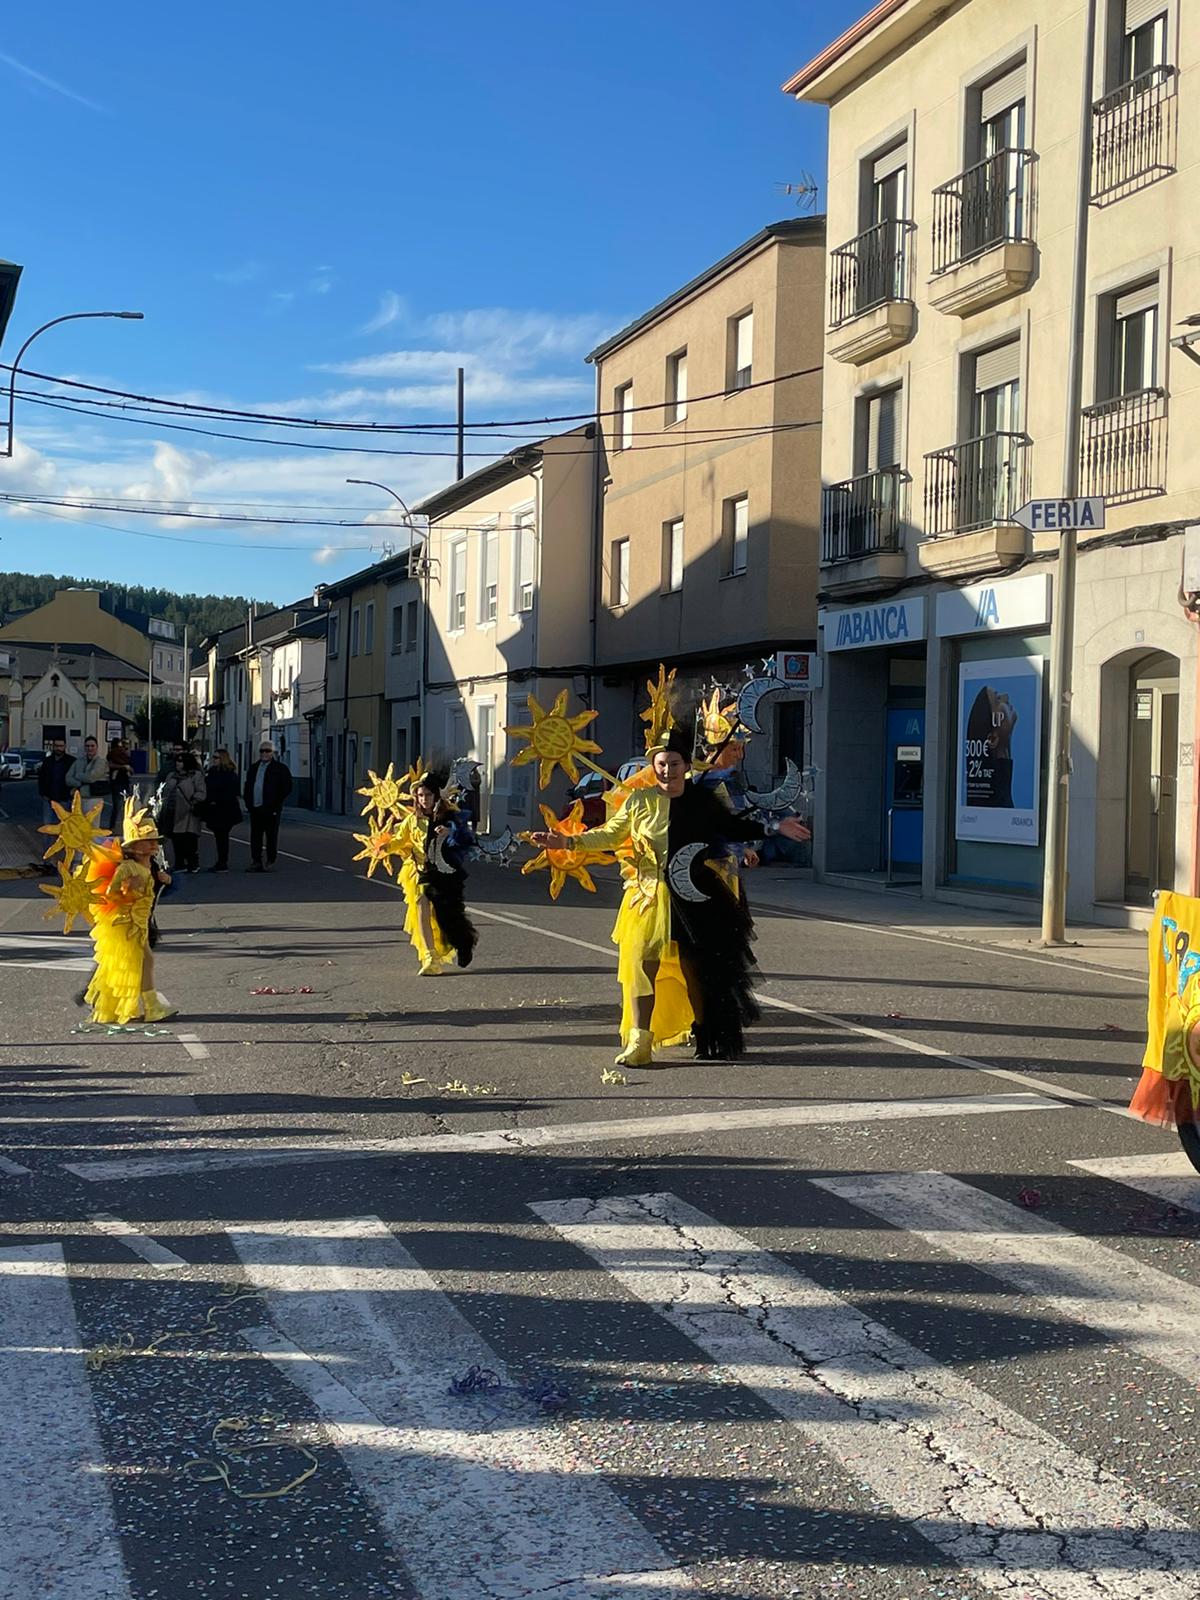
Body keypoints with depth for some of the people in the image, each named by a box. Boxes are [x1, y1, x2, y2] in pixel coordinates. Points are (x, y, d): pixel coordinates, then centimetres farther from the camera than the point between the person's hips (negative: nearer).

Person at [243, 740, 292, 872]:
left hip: (271, 810, -5)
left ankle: (270, 862, 5)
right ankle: (256, 861, 9)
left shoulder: (280, 769, -1)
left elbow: (287, 788, -6)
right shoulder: (254, 768, 17)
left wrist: (275, 803, -9)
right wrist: (248, 802, 9)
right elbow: (247, 786, 23)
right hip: (255, 808, 5)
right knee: (255, 836, 5)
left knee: (271, 836, 0)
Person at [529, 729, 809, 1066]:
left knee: (694, 966, 8)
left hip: (693, 899, 1)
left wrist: (774, 827, 7)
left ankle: (705, 1034, 27)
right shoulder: (639, 801, -2)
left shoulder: (703, 800, 0)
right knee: (642, 963, -12)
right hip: (649, 896, -1)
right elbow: (610, 835, 5)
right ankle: (639, 1041, -11)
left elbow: (732, 828, 14)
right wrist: (568, 842, -5)